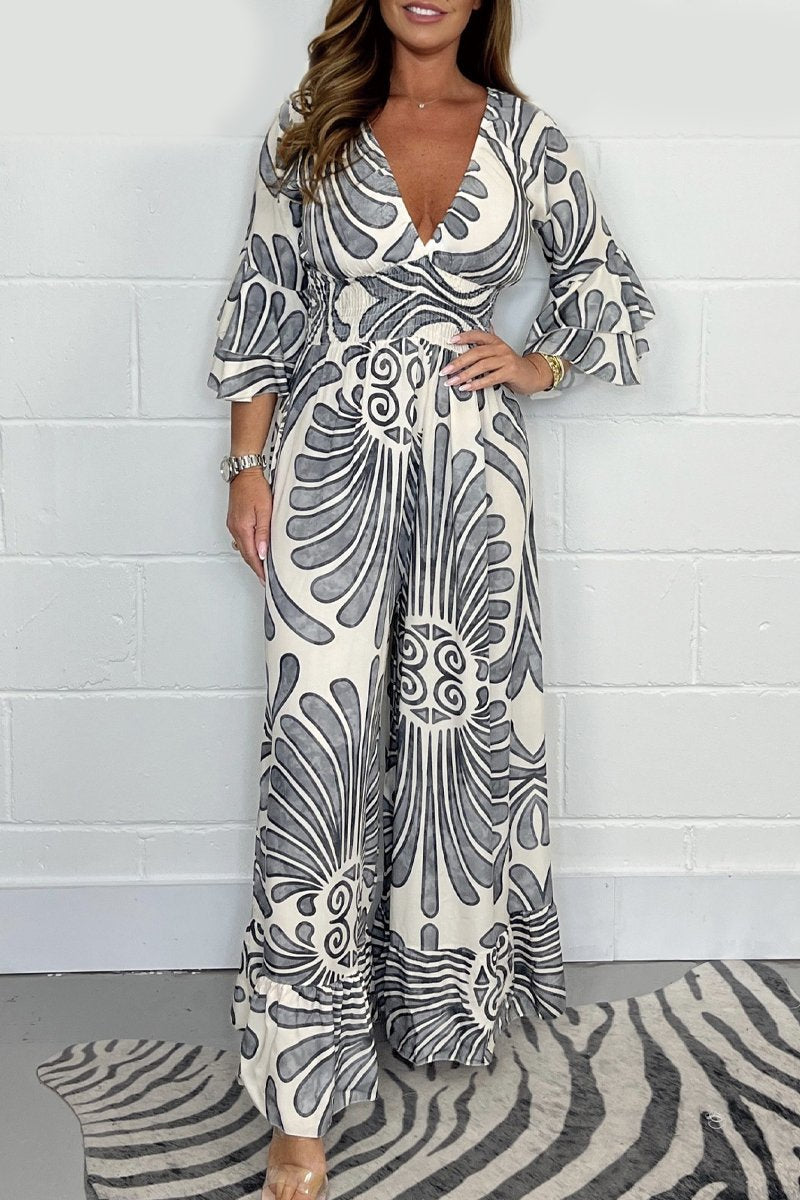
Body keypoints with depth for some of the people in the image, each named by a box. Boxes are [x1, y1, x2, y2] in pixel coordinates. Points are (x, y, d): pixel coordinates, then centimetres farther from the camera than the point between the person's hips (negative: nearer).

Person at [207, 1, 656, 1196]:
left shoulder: (525, 136, 6)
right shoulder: (311, 125, 5)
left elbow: (611, 292, 15)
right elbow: (262, 303, 6)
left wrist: (534, 365, -2)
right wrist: (248, 464, 0)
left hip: (470, 467, 2)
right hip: (330, 461, -1)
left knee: (459, 730, 9)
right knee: (321, 747, -7)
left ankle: (447, 997, 31)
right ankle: (304, 1095, -2)